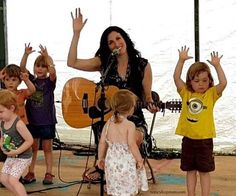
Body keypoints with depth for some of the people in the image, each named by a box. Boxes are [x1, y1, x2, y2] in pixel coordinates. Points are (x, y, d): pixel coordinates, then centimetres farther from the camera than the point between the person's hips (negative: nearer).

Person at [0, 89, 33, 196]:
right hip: (11, 157, 9)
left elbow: (30, 140, -24)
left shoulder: (18, 124, -25)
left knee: (12, 179, -14)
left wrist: (16, 152, -24)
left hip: (23, 157, -9)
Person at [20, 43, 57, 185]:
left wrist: (46, 56, -32)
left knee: (47, 148, 6)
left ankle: (49, 173, 14)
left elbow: (53, 72, -23)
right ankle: (31, 173, 17)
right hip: (31, 120, 3)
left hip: (47, 121, -3)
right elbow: (22, 68, -8)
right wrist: (26, 54, -23)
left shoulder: (50, 81, -2)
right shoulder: (31, 80, 6)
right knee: (32, 148, 9)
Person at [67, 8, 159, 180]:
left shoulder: (143, 65, 2)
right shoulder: (103, 63, 4)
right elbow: (72, 62, -3)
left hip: (133, 118, 1)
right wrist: (76, 33, -6)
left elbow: (147, 97, 8)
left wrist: (151, 106, -16)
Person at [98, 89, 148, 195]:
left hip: (111, 160, 5)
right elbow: (132, 145, -17)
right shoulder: (130, 125, -14)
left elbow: (102, 142, 2)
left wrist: (100, 158, 14)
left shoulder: (108, 123, 1)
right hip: (126, 162, -5)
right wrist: (139, 160, -6)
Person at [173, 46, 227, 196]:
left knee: (204, 171, 8)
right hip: (188, 138, 2)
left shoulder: (211, 94, -3)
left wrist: (217, 65, -19)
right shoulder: (186, 93, 1)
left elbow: (223, 83, -17)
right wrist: (181, 60, -14)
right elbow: (177, 78, -8)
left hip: (205, 139, -2)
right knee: (190, 170, 13)